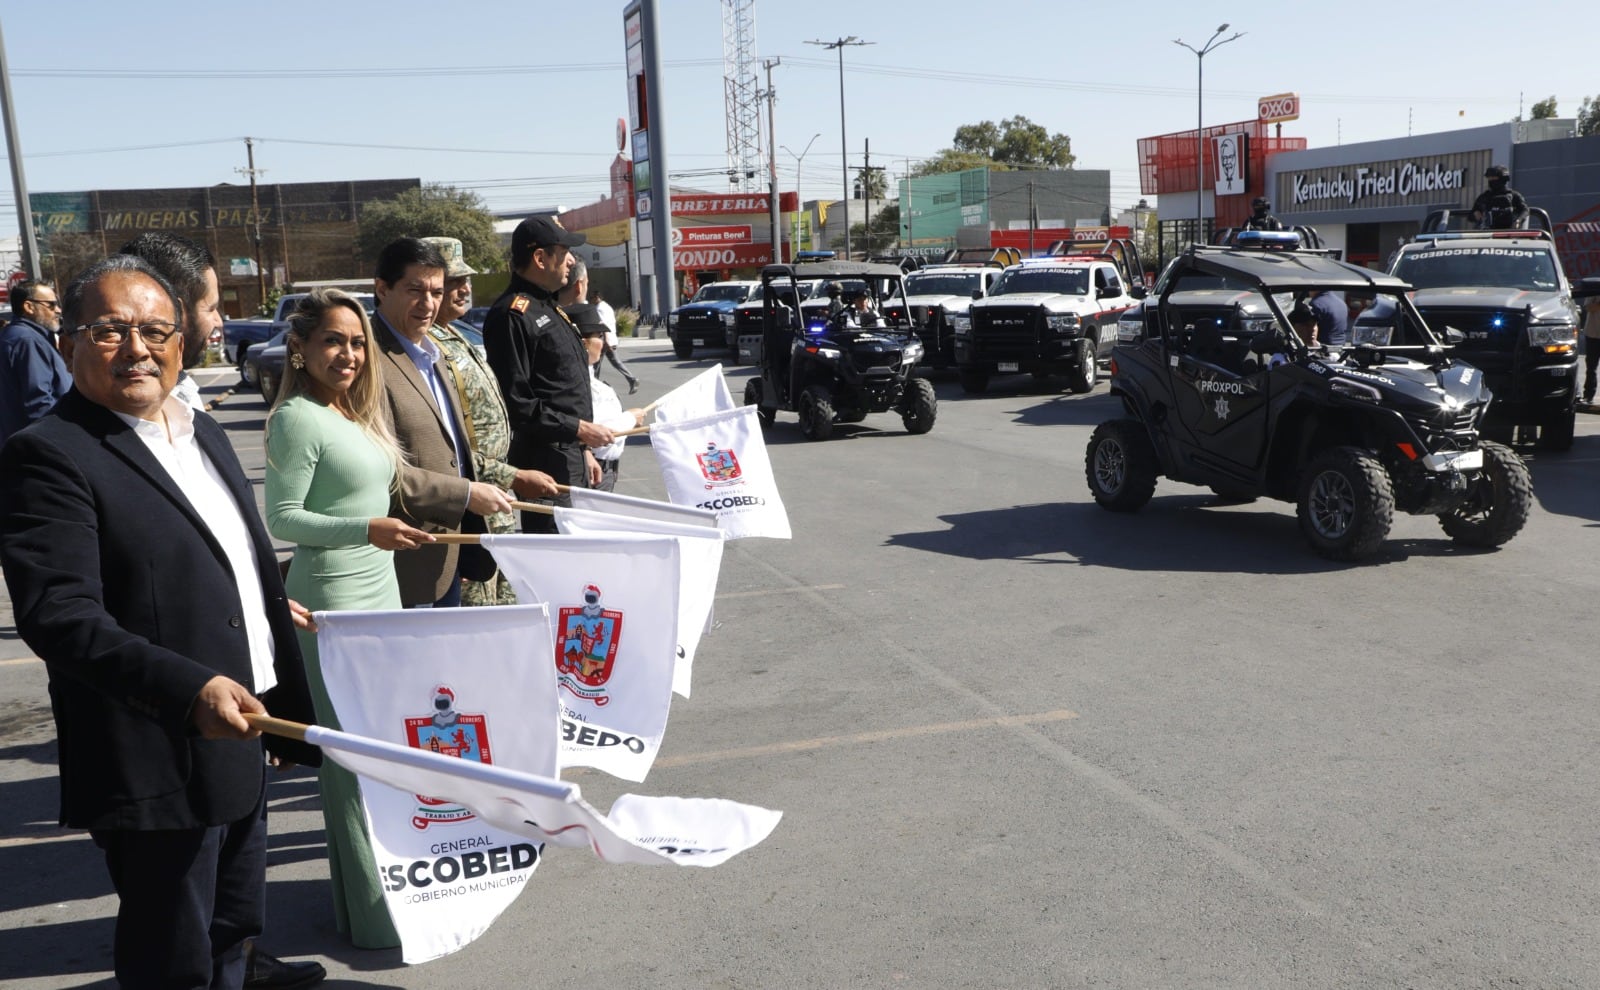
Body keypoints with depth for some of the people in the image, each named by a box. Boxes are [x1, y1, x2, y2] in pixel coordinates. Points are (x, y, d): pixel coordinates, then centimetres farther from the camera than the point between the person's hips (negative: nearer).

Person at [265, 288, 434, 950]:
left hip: (380, 589, 8)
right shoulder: (296, 419, -12)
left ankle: (387, 868, 27)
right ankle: (368, 907, 8)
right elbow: (281, 518, -15)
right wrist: (365, 530, -27)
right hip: (332, 601, -8)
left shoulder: (355, 413, 11)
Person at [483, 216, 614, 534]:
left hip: (570, 456, 10)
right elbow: (515, 403, -22)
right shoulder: (512, 314, -15)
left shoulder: (548, 309, 17)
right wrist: (578, 429, -18)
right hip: (544, 461, -10)